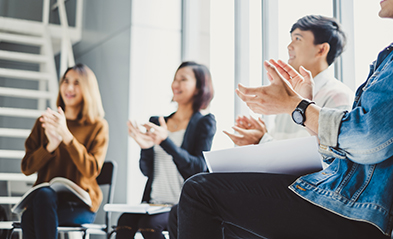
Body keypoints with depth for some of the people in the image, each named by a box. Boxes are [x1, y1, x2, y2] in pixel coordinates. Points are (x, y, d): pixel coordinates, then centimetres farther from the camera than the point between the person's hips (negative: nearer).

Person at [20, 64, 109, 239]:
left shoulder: (98, 126, 3)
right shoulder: (44, 122, 13)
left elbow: (91, 170, -11)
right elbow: (26, 167, 6)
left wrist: (66, 135, -20)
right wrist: (51, 145, -12)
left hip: (81, 206, -2)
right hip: (43, 199, 3)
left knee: (43, 195, -33)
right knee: (43, 193, -34)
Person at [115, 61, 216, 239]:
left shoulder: (204, 123, 1)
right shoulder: (156, 123, 15)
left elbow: (199, 168, -12)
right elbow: (147, 171, 11)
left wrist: (166, 141, -23)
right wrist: (145, 148, -11)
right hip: (154, 202, 4)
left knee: (149, 223, -31)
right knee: (125, 221, -25)